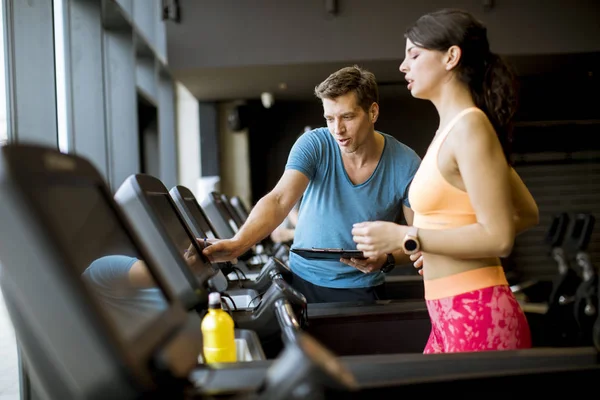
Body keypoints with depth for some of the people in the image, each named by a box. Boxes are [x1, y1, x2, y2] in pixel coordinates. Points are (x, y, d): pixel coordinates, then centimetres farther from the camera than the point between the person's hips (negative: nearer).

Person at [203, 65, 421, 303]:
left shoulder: (405, 165, -11)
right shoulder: (314, 145, -11)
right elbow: (279, 200, -24)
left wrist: (387, 258, -26)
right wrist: (238, 243, -41)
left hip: (362, 290, -1)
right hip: (303, 281, 2)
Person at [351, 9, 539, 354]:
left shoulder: (469, 125, -13)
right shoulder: (453, 129, 13)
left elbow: (498, 238, -19)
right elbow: (527, 214, 19)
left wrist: (404, 238, -18)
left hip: (479, 317, -9)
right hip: (452, 317, 9)